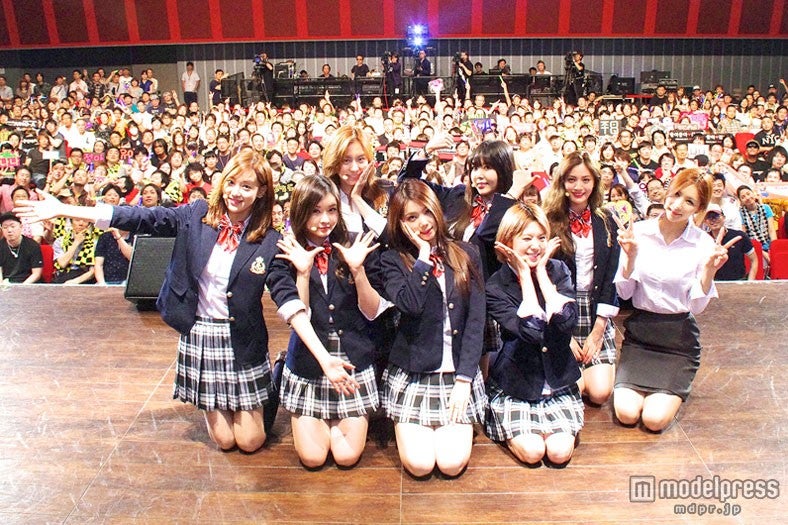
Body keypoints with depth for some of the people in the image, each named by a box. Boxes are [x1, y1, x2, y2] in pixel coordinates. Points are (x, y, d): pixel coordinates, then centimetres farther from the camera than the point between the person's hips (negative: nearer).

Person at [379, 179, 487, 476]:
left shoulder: (465, 255, 3)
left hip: (459, 374, 1)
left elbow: (476, 320, -2)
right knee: (419, 464, -10)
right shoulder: (393, 260, -1)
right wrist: (423, 254, -13)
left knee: (452, 464, -9)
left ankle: (456, 424, 23)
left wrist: (464, 379, -8)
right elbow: (410, 304, -22)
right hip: (412, 374, -1)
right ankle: (407, 429, 22)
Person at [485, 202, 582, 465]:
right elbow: (532, 331, -26)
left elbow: (567, 322, -18)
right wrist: (525, 275, -20)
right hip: (515, 385, -2)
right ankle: (511, 432, 14)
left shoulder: (558, 270, -1)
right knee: (532, 452, -17)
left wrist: (541, 271, -15)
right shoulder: (495, 286, -12)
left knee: (560, 453, -13)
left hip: (558, 381, 3)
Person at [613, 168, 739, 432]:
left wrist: (709, 269, -22)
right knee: (626, 414, -13)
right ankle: (637, 386, 21)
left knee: (654, 419, -13)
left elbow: (697, 306, -7)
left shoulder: (704, 244, -7)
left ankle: (674, 392, 21)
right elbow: (624, 293, -5)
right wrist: (630, 257, -20)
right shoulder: (638, 232, -6)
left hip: (678, 336, -1)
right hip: (639, 331, 1)